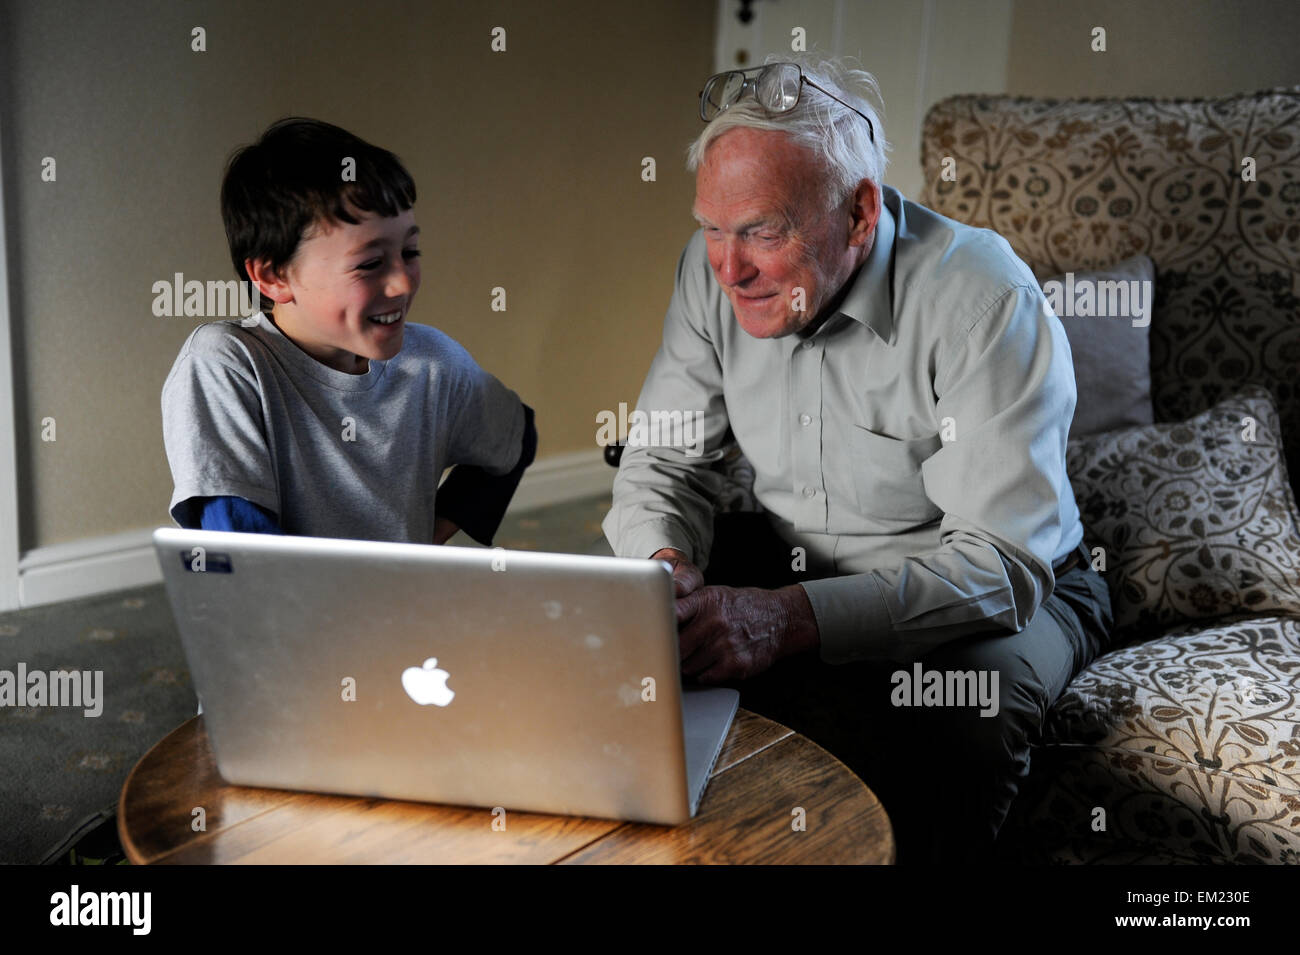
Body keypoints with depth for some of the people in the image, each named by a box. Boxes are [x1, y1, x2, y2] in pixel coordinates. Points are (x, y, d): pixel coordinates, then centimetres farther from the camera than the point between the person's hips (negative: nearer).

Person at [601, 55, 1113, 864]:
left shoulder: (988, 302, -26)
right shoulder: (716, 268, -9)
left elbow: (1001, 562, -31)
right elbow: (664, 464, -2)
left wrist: (791, 618, -45)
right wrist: (667, 566, -27)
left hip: (1006, 587, -4)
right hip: (792, 556, 5)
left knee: (959, 718, -36)